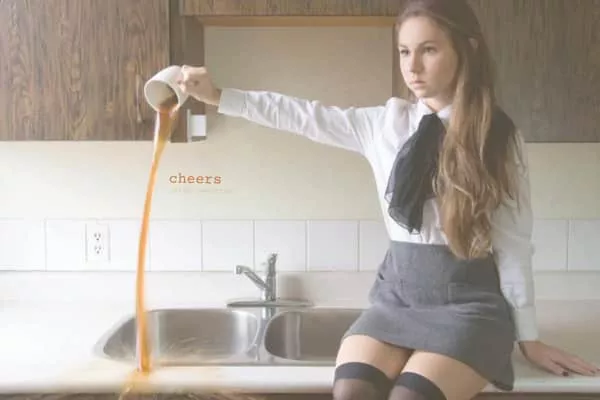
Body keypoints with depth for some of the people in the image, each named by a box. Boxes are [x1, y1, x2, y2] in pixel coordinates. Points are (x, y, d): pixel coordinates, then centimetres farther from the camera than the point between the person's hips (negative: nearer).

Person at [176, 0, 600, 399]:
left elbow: (514, 243, -2)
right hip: (399, 290, 3)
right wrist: (218, 96, 4)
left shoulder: (500, 137, -2)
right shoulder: (385, 123, 5)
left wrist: (528, 337, 2)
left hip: (467, 300, -2)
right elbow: (305, 117, 8)